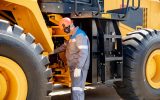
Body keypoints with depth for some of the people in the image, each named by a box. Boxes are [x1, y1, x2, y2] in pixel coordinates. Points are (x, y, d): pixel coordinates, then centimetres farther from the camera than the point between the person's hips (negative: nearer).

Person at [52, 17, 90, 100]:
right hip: (74, 67, 10)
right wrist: (53, 52, 39)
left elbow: (83, 53, -26)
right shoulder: (73, 36, 17)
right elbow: (65, 46, 33)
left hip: (79, 68, -10)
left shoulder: (80, 35, -17)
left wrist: (78, 68, -30)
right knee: (75, 89, 15)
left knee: (77, 89, -14)